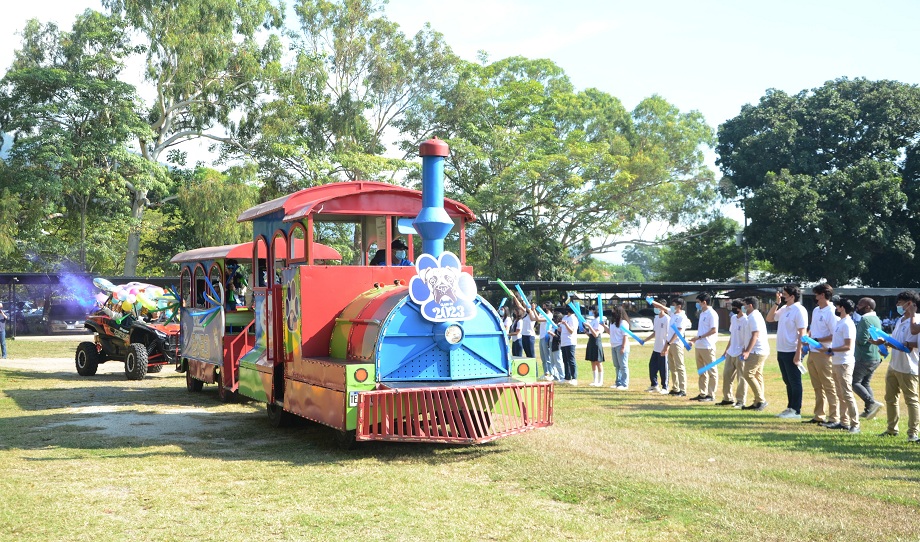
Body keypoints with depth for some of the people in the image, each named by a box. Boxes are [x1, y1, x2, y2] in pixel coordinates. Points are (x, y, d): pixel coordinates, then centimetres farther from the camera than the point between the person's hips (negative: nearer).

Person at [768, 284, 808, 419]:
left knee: (795, 382, -1)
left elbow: (802, 333, -17)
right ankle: (790, 408, 23)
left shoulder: (799, 310, -14)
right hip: (781, 351, 9)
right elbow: (769, 318, 18)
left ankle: (796, 411, 4)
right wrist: (777, 303, 7)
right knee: (788, 382, 15)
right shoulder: (783, 309, 11)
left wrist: (798, 353, -21)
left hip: (792, 352, -9)